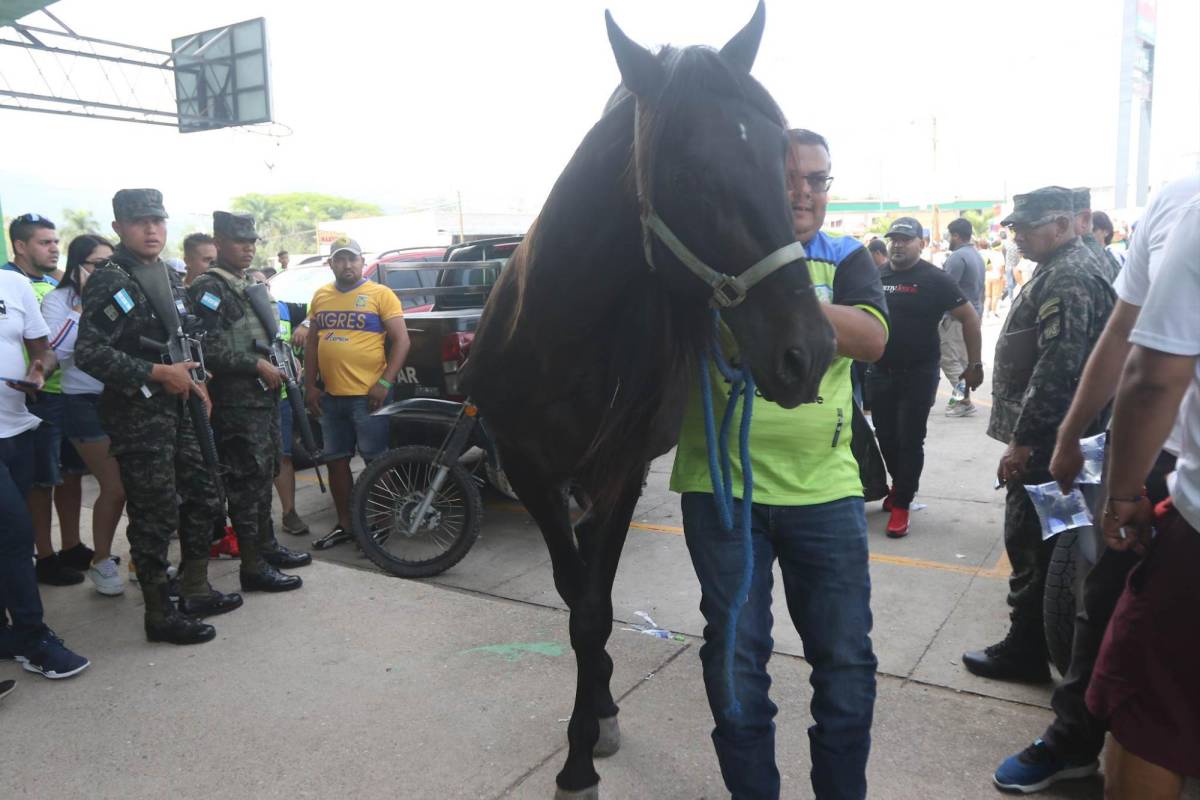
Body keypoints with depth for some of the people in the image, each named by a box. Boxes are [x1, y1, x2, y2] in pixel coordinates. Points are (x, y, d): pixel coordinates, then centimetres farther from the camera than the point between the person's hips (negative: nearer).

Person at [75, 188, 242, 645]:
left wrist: (192, 380, 11)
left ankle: (195, 592, 29)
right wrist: (158, 374, -20)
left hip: (179, 408, 8)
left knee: (203, 501, 14)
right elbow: (88, 353, -19)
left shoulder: (171, 279, 14)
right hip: (137, 416, -8)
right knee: (155, 517, -3)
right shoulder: (110, 282, -11)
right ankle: (160, 616, 10)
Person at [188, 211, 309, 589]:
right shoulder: (208, 288, -11)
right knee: (246, 480, -6)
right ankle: (253, 566, -1)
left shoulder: (252, 283, 18)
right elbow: (208, 349, -21)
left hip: (264, 395, 9)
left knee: (264, 474, 17)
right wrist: (257, 366, -19)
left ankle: (267, 545, 29)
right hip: (236, 401, -9)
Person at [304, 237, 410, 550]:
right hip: (331, 396, 6)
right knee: (336, 461, 12)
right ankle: (344, 525, 25)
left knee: (376, 461, 1)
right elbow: (312, 344, 18)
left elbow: (401, 341, -7)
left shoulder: (380, 294, -3)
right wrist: (310, 386, 10)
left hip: (368, 395, -6)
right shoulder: (320, 297, 13)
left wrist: (385, 382, -15)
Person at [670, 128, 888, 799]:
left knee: (847, 662, 10)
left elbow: (872, 339, -13)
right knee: (736, 662, 9)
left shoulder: (847, 260, 6)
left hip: (826, 489, 2)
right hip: (723, 486, -1)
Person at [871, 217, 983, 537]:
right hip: (880, 372, 5)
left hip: (918, 375, -4)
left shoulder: (935, 279, -8)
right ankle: (899, 485, 36)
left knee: (910, 441, 0)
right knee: (885, 436, 13)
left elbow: (969, 318, -5)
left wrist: (974, 363, -8)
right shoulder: (876, 277, 6)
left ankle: (901, 505, 9)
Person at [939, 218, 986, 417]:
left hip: (957, 317, -10)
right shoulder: (977, 256, 16)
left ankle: (963, 400, -7)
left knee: (949, 359, -5)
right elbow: (981, 290, 21)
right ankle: (964, 397, 15)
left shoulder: (957, 257, -16)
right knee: (965, 359, 12)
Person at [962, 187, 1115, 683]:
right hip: (1049, 436, 11)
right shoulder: (1063, 270, 16)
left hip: (1045, 441, -11)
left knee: (1029, 544, -2)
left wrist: (1021, 439, -22)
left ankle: (1026, 650, 8)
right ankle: (1037, 637, 34)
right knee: (1042, 543, 20)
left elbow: (1057, 368, -25)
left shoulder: (1068, 278, -18)